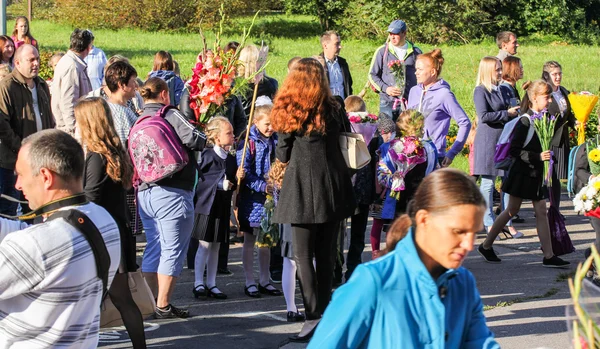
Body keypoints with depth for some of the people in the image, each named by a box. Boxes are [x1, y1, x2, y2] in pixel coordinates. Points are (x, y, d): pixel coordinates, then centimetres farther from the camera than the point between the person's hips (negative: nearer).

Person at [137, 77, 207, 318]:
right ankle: (163, 306, -2)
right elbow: (193, 138, -19)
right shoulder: (170, 115, -8)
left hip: (144, 192, 7)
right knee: (172, 249, -1)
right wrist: (202, 140, 2)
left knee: (153, 248, 14)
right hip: (172, 193, -7)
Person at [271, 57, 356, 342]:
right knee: (326, 254, 12)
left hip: (302, 189, -3)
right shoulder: (333, 109, 1)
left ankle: (314, 315, -14)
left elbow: (282, 155, 0)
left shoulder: (288, 112, -5)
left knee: (302, 255, -2)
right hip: (332, 188, 3)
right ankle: (325, 311, 18)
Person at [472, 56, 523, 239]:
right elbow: (484, 116, -16)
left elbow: (514, 112, 23)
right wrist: (507, 114, -12)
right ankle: (489, 224, 8)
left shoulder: (505, 90, 13)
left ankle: (507, 223, 10)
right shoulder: (481, 91, -6)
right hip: (488, 140, -6)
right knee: (488, 183, 0)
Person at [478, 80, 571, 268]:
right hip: (523, 173, -8)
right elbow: (514, 150, -19)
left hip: (537, 174, 8)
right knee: (512, 210, 0)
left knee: (541, 211, 4)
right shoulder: (525, 122, -16)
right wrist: (538, 157, -25)